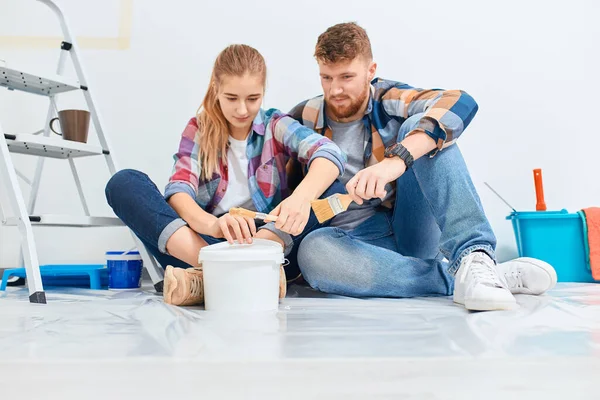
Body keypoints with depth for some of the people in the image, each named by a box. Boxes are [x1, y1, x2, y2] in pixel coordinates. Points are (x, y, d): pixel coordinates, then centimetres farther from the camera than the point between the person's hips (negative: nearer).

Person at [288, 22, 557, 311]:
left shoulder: (389, 101, -5)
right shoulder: (303, 119, 2)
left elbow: (461, 103, -25)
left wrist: (397, 160, -40)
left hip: (412, 227, 0)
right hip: (358, 240, 1)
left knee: (417, 128, -20)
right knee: (313, 251, -34)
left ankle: (473, 257, -34)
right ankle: (456, 276, -31)